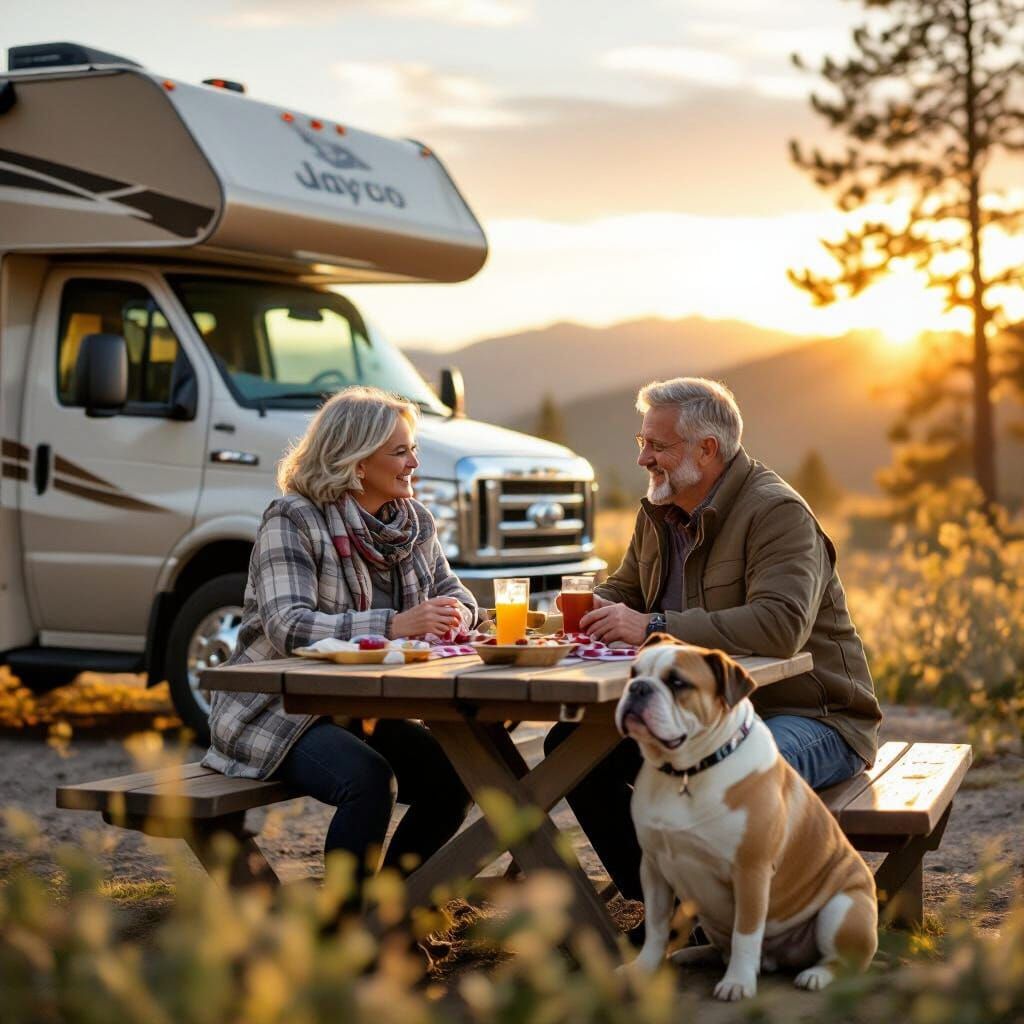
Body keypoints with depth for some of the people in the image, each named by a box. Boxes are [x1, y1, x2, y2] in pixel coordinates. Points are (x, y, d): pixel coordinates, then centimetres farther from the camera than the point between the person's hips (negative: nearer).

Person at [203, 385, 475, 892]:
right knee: (368, 780, -32)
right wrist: (393, 624, -39)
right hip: (275, 712, -7)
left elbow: (454, 592, 11)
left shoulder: (413, 520, 6)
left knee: (454, 777, -14)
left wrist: (452, 615, -16)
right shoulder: (292, 519, -16)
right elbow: (287, 627, -28)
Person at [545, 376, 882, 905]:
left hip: (809, 716, -8)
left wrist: (653, 626, -33)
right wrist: (592, 611, -4)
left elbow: (781, 625, -34)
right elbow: (623, 589, 23)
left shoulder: (779, 513, -18)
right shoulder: (658, 513, 9)